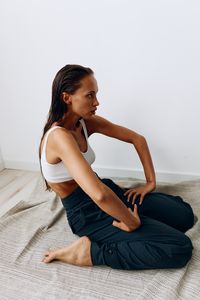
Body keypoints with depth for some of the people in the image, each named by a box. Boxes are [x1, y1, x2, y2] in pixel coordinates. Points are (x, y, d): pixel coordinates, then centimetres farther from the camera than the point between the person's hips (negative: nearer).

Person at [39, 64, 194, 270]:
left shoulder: (86, 122, -1)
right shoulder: (59, 136, -27)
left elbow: (137, 139, 7)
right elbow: (99, 194, -40)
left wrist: (150, 182, 1)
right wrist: (131, 222, -24)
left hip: (108, 193, 8)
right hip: (88, 214, -8)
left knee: (185, 215, 8)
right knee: (180, 248, -13)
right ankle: (90, 252, -8)